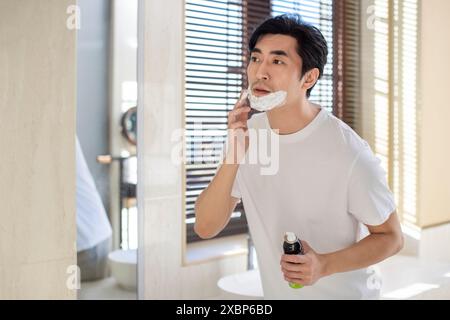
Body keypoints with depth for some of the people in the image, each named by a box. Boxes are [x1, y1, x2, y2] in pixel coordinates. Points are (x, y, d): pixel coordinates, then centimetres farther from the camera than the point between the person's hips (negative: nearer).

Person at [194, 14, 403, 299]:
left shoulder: (349, 153, -26)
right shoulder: (249, 134, -11)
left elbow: (391, 237, -13)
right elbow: (206, 227, -14)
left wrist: (323, 265, -28)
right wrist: (233, 155, -28)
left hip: (345, 293, -4)